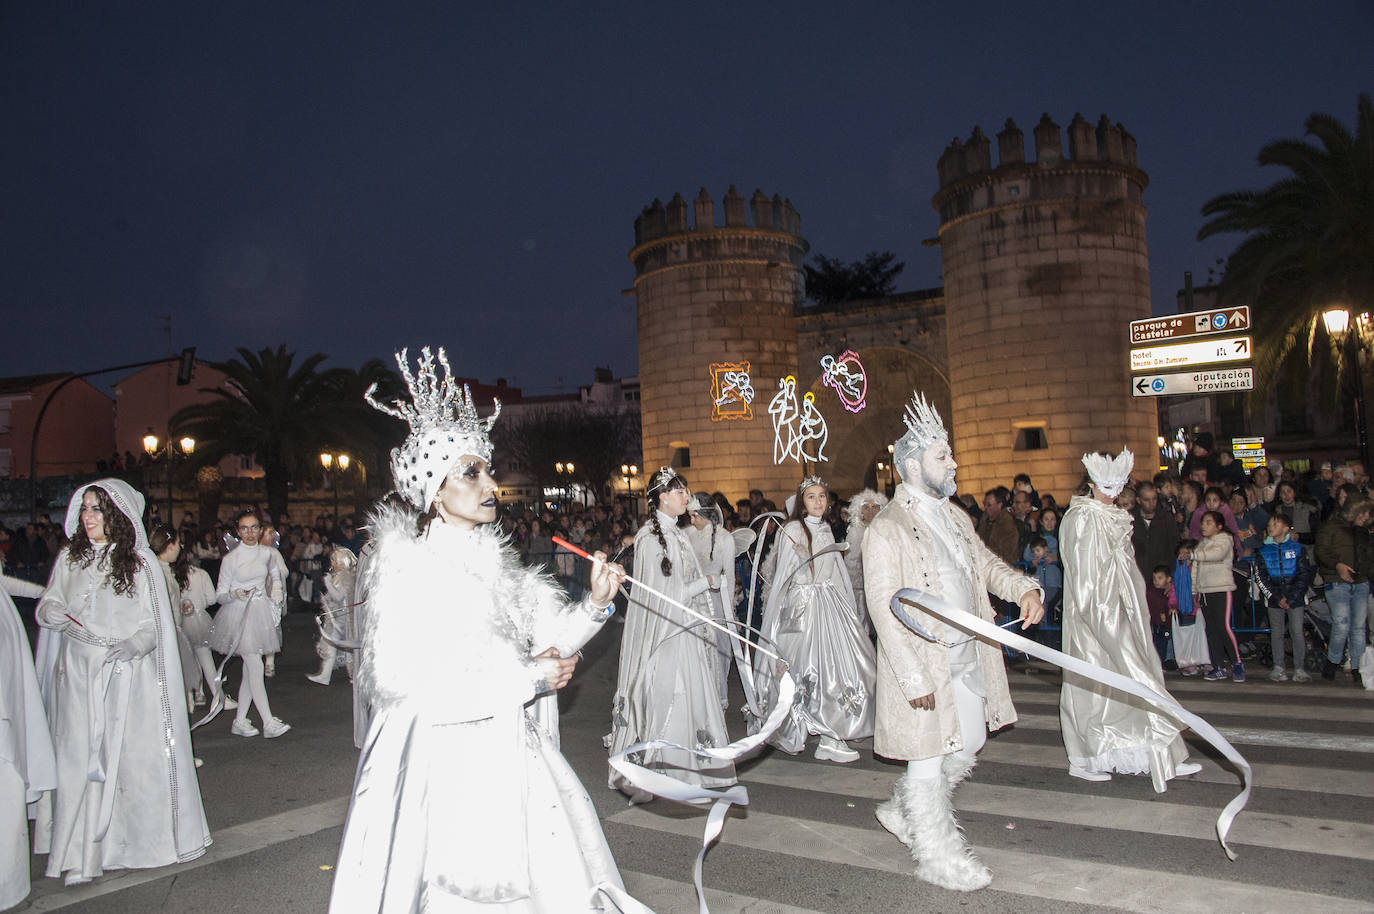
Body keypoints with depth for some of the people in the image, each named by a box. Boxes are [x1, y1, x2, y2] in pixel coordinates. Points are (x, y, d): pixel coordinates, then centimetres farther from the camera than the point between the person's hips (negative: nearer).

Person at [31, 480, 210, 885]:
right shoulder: (69, 559, 8)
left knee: (131, 756, 1)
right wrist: (51, 611, -9)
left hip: (127, 674, -2)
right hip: (77, 673, 2)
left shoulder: (141, 562, 0)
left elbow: (156, 623, 1)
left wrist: (134, 644, -17)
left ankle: (135, 841, 16)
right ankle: (79, 853, 5)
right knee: (78, 757, -1)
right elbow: (49, 604, 14)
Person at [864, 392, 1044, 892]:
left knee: (967, 744, 18)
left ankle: (903, 812, 38)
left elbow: (985, 561, 20)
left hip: (968, 656, 9)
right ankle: (938, 855, 22)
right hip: (923, 664, -9)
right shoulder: (886, 530, -17)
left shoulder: (954, 516, 10)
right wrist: (914, 679, -22)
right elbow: (884, 609, -19)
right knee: (928, 762, 4)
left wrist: (1025, 587, -2)